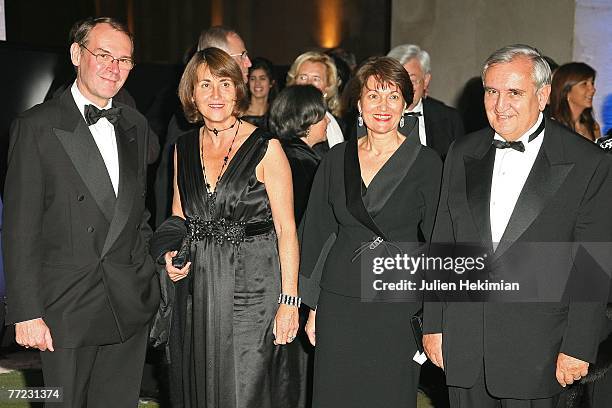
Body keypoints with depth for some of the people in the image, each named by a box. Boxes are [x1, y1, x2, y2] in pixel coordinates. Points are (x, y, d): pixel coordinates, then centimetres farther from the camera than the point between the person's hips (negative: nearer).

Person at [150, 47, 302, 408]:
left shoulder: (266, 148, -8)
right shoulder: (183, 148, 8)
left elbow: (286, 229, -9)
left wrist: (289, 301, -14)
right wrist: (171, 255, -1)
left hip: (251, 286, -5)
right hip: (195, 290, 5)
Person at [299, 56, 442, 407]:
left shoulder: (426, 163, -4)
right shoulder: (337, 158, 6)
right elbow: (317, 231, 10)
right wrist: (313, 305, 9)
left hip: (397, 305, -3)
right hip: (338, 303, 3)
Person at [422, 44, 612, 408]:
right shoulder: (462, 154, 7)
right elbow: (442, 244, 9)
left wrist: (579, 348, -8)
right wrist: (433, 324, 7)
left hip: (536, 349, -3)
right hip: (463, 343, 4)